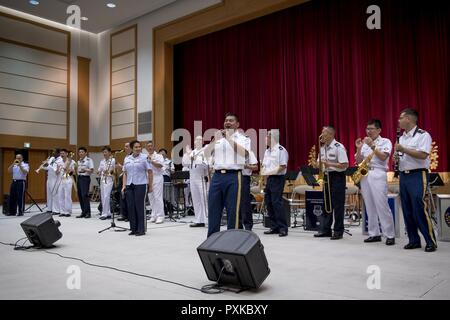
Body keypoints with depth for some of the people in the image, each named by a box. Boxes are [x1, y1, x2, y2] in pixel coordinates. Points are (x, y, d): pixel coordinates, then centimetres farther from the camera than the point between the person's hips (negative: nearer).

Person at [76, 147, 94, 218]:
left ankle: (88, 212, -7)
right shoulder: (79, 161, 17)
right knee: (80, 195, 6)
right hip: (79, 178, 7)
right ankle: (83, 212, 13)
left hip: (85, 178, -7)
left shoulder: (89, 160, -5)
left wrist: (85, 170, -26)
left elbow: (92, 170, -11)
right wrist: (76, 170, 4)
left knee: (85, 195, -12)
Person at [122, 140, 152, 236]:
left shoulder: (144, 157, -2)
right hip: (129, 186, 5)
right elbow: (125, 173, 14)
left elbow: (150, 172, -2)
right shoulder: (127, 159, 12)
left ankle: (141, 229, 6)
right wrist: (124, 186, 5)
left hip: (140, 185, -4)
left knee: (140, 207, -2)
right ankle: (133, 229, 14)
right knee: (131, 207, 4)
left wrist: (150, 185, -4)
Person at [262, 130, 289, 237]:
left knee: (276, 202, -11)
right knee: (268, 202, 8)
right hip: (268, 179, 9)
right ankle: (275, 226, 18)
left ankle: (283, 228, -3)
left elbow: (283, 166, -15)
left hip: (278, 178, -8)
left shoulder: (281, 150, -10)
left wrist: (270, 172, -19)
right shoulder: (267, 151, 15)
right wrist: (263, 173, -1)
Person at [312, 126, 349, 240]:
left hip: (337, 177, -8)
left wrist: (329, 164, -24)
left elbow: (345, 165, -19)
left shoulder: (339, 147, -14)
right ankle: (325, 229, 20)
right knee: (326, 204, 11)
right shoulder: (322, 148, 10)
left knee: (338, 205, -1)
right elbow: (321, 164, 17)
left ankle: (338, 231, 8)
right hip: (327, 176, 8)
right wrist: (317, 164, -6)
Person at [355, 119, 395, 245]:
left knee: (382, 205, -9)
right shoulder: (365, 143, 17)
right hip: (364, 175, 6)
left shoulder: (385, 142, 3)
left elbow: (383, 157, -12)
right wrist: (359, 148, -1)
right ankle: (374, 234, 12)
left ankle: (390, 235, -2)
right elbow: (358, 161, 12)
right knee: (369, 206, 6)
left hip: (378, 174, -5)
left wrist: (372, 146, -15)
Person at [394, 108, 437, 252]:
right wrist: (396, 157, 2)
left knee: (419, 208, -11)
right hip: (403, 176, 8)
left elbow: (423, 155, -20)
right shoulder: (402, 137, 16)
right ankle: (414, 240, 17)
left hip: (417, 175, -7)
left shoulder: (423, 135, -7)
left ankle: (431, 241, 0)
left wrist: (403, 149, -16)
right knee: (407, 210, 8)